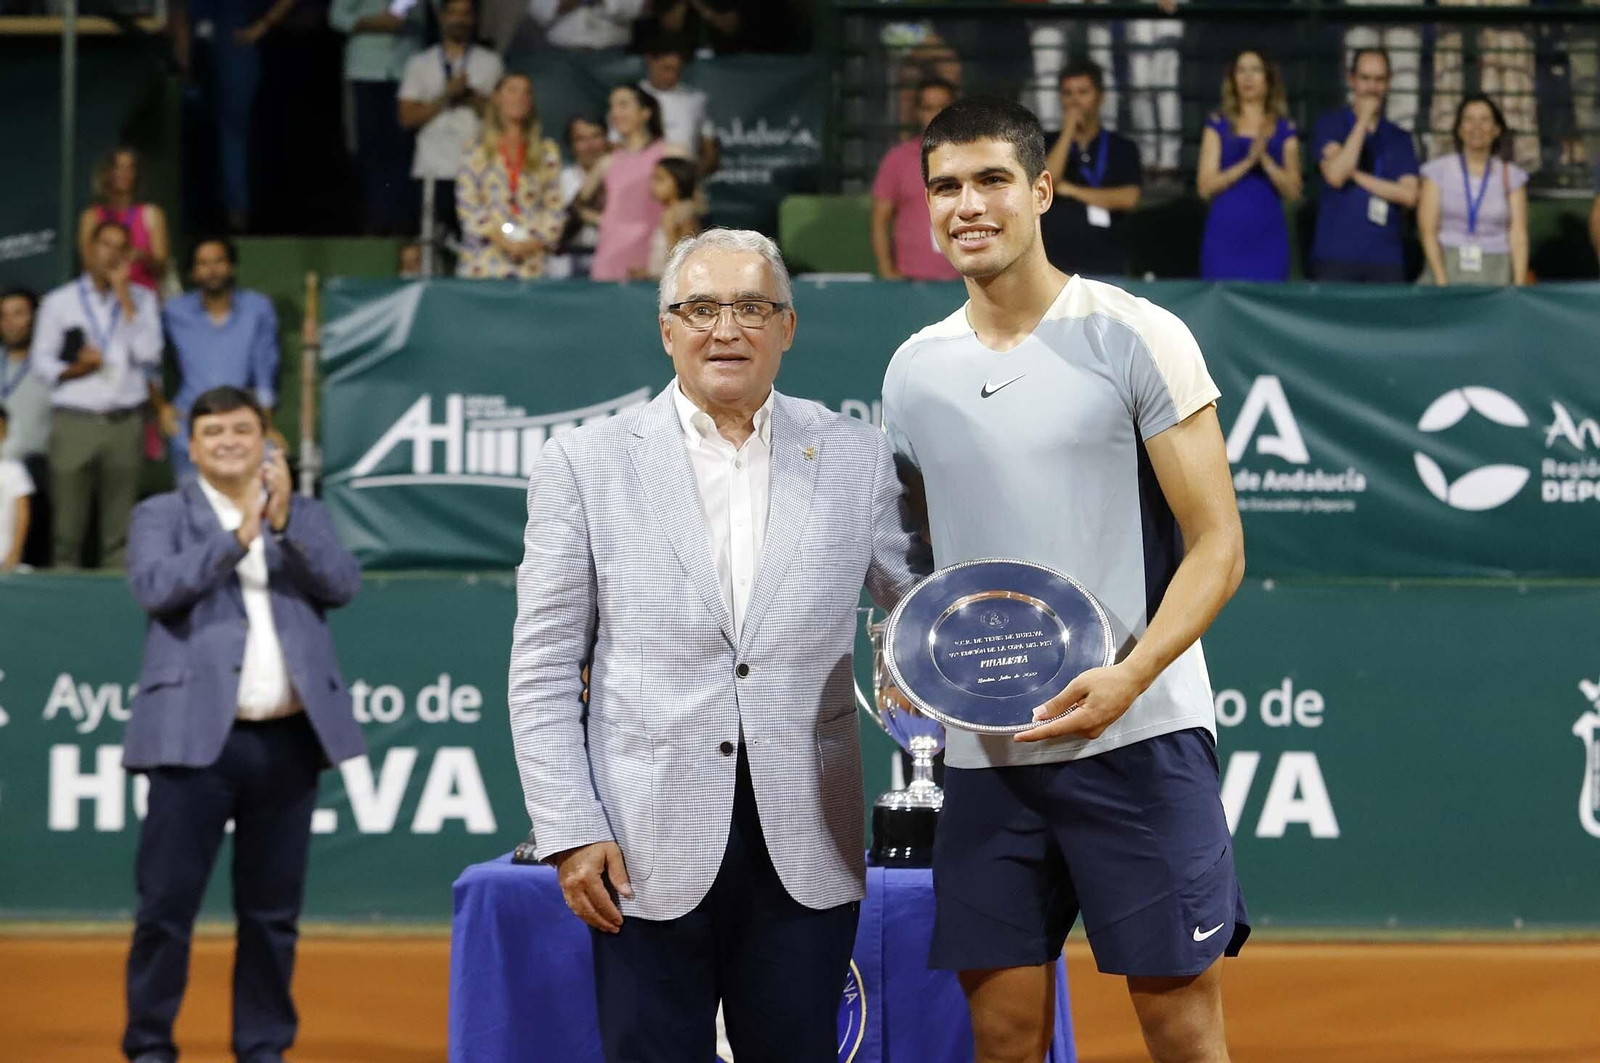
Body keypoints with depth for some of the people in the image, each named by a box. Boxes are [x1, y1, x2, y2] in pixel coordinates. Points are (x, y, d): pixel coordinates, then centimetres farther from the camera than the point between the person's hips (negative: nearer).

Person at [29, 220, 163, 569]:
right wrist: (75, 369, -10)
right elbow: (40, 362, 9)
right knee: (67, 525, -3)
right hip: (74, 422, 0)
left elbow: (149, 355, -2)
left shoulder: (142, 300, 12)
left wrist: (124, 297, -3)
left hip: (124, 422, 0)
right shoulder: (59, 302, 11)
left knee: (120, 528, -3)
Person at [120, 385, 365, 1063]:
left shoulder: (305, 515, 15)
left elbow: (342, 585, 0)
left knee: (272, 909, 8)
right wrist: (238, 536, -15)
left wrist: (286, 522, -12)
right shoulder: (162, 515, 7)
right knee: (167, 903, -4)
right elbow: (155, 586, -11)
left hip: (289, 739, 3)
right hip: (197, 738, -3)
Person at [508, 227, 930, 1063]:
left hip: (808, 857, 1)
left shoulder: (856, 459, 7)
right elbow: (543, 672, 3)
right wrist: (568, 831, -5)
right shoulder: (586, 467, 3)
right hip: (649, 858, -1)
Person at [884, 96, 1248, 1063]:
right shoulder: (913, 369, 11)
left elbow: (1217, 547, -6)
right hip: (983, 754, 4)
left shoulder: (1137, 338, -4)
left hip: (1139, 739, -4)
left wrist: (1128, 678, -20)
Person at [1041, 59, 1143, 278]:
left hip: (1106, 264, 0)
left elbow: (1128, 198, -5)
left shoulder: (1122, 149, 8)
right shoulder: (1047, 144, 10)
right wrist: (1068, 131, -7)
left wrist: (1071, 190, -3)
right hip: (1055, 262, 0)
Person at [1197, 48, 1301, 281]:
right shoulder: (1219, 126, 8)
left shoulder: (1285, 130, 9)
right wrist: (1248, 162, -14)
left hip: (1267, 238, 0)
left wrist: (1265, 159, -14)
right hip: (1225, 237, 0)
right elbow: (1206, 186, -1)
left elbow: (1293, 191, 2)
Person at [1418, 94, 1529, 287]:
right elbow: (1428, 230, 0)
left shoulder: (1511, 176, 10)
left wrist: (1519, 285, -9)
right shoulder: (1438, 170, 7)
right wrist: (1441, 281, -11)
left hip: (1495, 273, 1)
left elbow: (1518, 235, 4)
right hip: (1447, 267, -1)